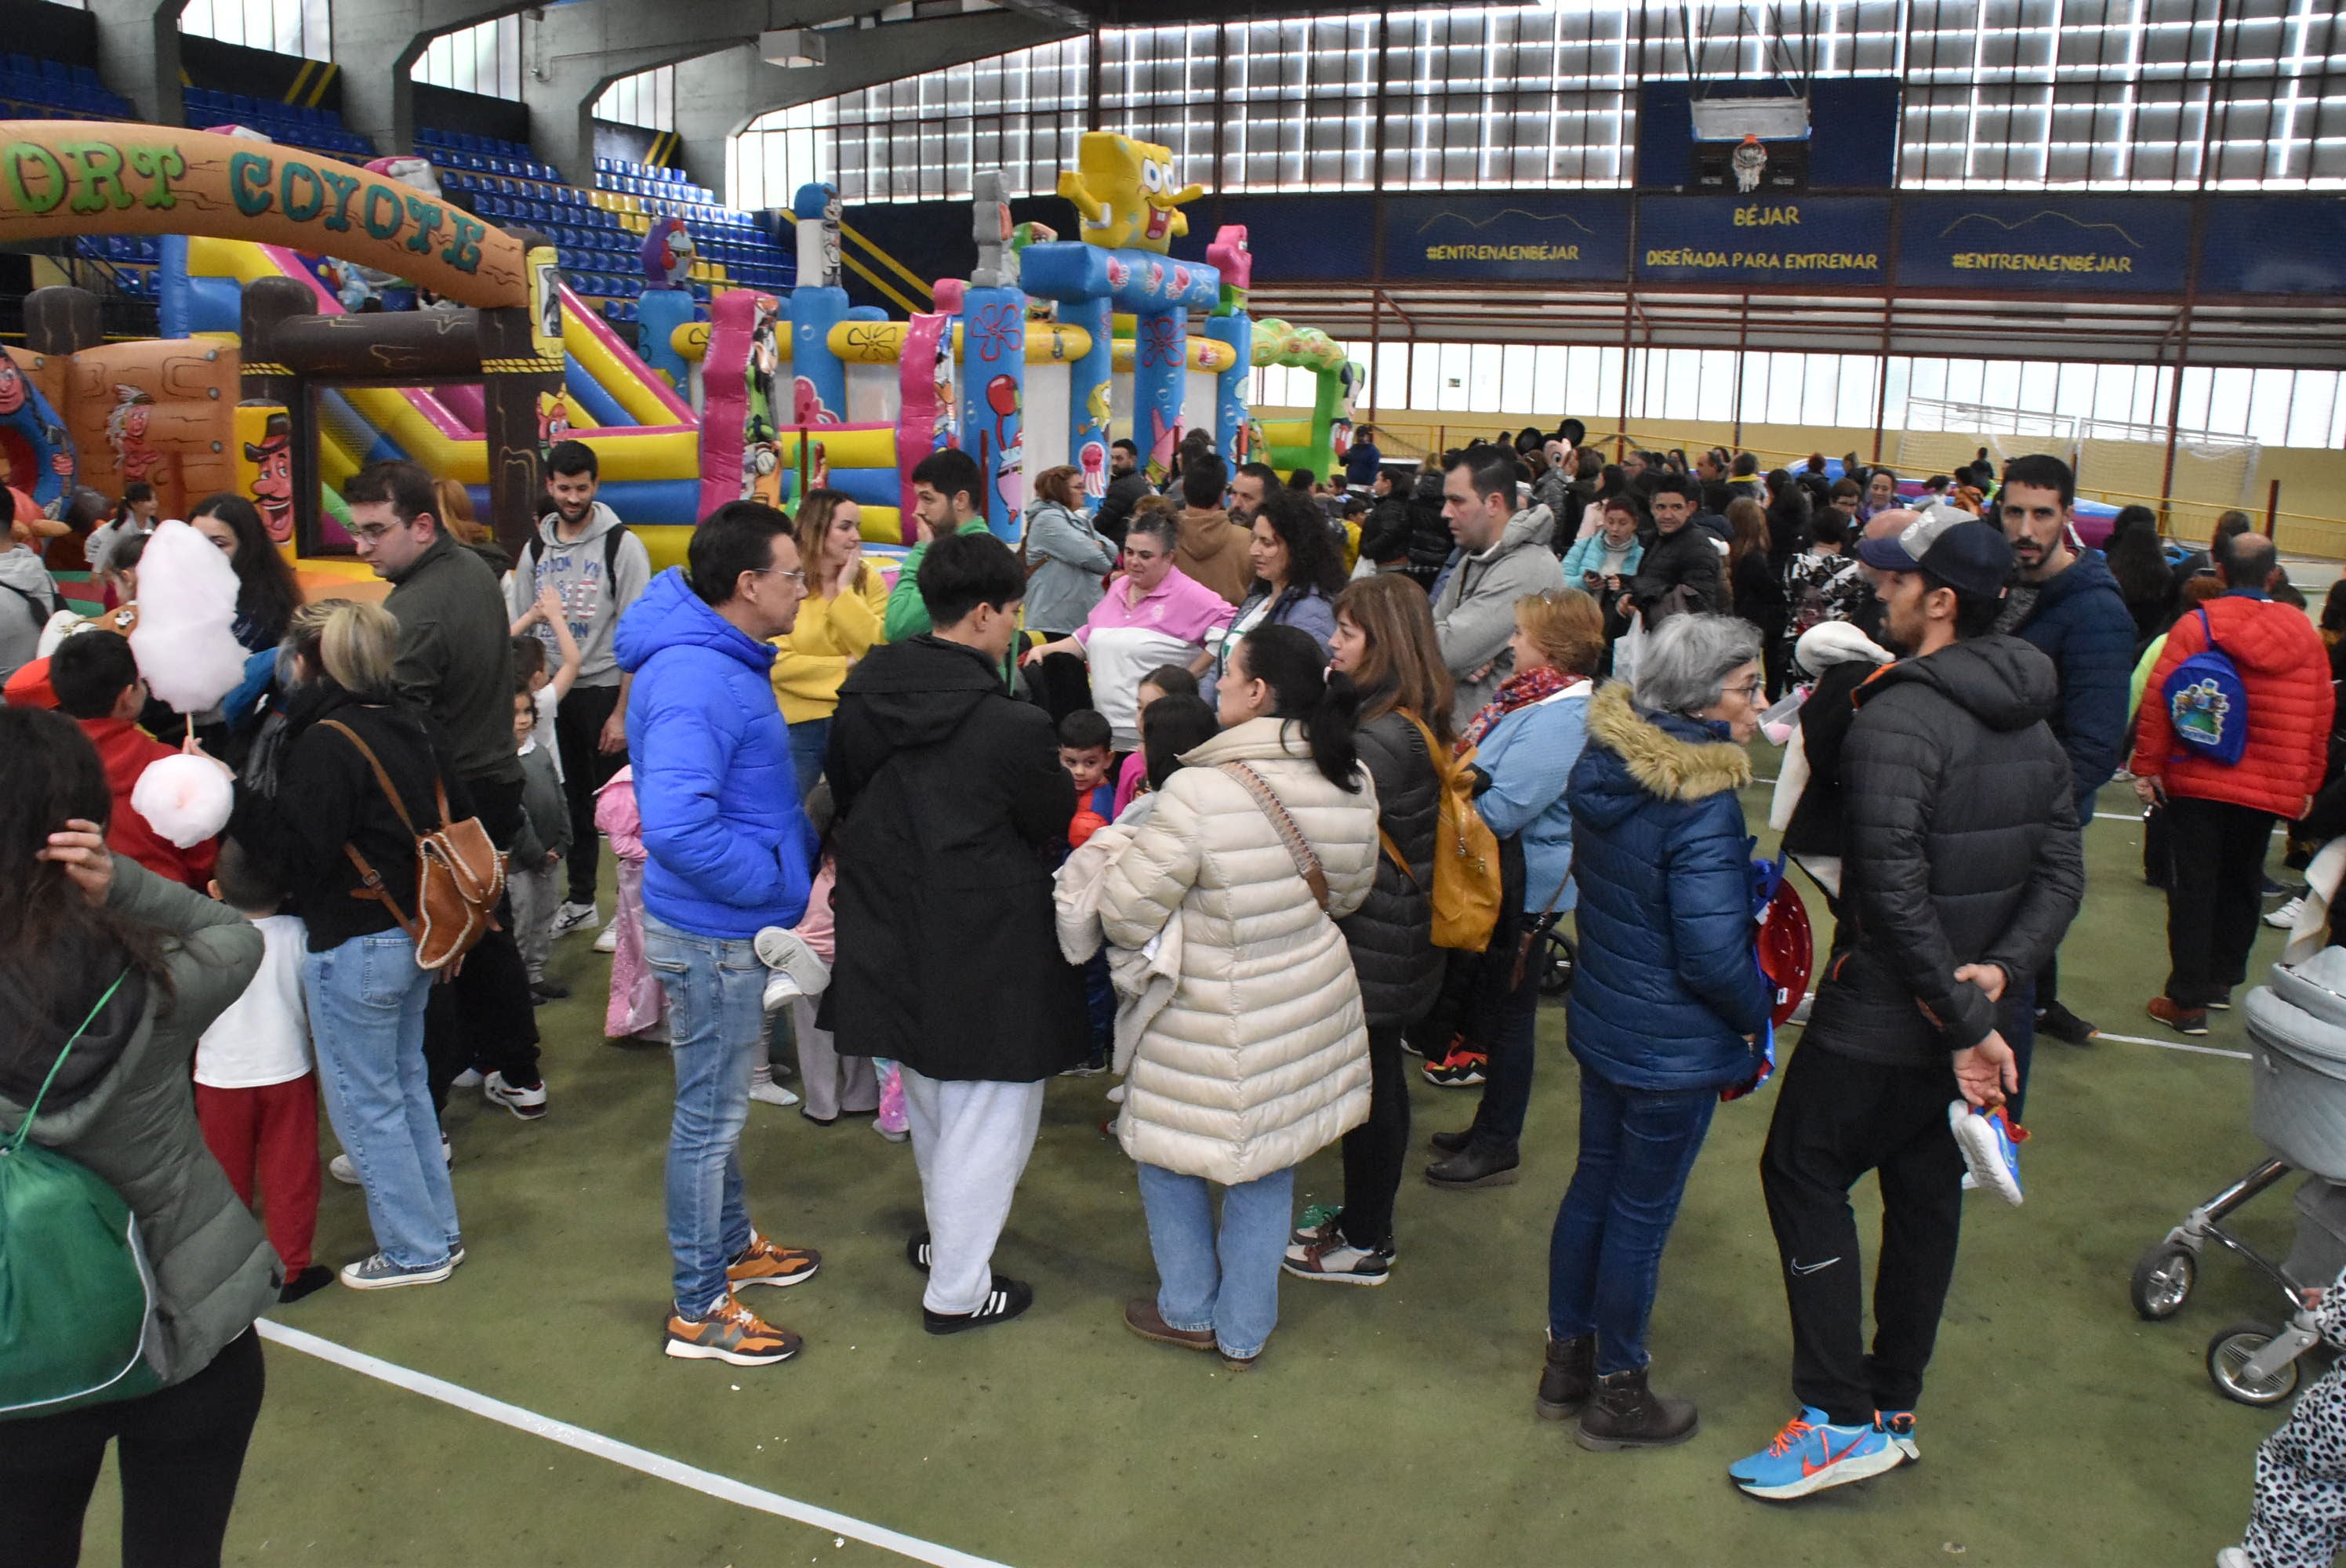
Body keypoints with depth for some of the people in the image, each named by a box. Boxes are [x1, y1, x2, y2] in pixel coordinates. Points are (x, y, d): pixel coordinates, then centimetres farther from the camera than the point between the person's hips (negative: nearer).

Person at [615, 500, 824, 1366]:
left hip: (732, 929, 10)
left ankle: (731, 1246, 43)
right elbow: (677, 826, -37)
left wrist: (807, 857, 9)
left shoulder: (728, 662, 7)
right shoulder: (694, 682, -26)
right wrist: (776, 886, -25)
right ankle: (698, 1310, 19)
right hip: (715, 935, -10)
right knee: (710, 1116, 3)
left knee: (721, 1102, 24)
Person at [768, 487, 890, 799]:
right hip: (797, 721, -3)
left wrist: (845, 590, -14)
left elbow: (880, 650, -11)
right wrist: (846, 665, -13)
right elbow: (777, 663, -15)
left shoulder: (869, 579, 2)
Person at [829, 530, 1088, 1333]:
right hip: (987, 957, -7)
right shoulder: (1014, 727, -24)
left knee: (931, 1108, 26)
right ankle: (957, 1291, 21)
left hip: (890, 940, 7)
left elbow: (845, 801, 10)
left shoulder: (861, 702, -3)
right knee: (988, 1118, 9)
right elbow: (1056, 824, -9)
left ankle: (947, 1238, 43)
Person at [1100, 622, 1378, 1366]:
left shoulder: (1199, 794, -28)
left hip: (1216, 1026, -6)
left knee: (1168, 1152, 20)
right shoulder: (1352, 783, -7)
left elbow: (1125, 916, -21)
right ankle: (1245, 1331, 36)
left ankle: (1189, 1311, 36)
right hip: (1311, 1008, 6)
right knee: (1266, 1167, 21)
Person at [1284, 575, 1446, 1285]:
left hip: (1373, 942, -10)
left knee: (1370, 1086, 5)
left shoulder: (1383, 738, -25)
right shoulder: (1413, 721, 6)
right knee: (1378, 1079, 21)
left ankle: (1365, 1244, 22)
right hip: (1394, 933, 10)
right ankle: (1364, 1216, 38)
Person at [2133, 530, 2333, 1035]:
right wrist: (2307, 784, 16)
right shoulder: (2305, 634, 2)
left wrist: (2148, 767, -5)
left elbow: (2157, 700, -12)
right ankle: (2222, 980, 31)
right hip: (2270, 790, 3)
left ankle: (2188, 999, 3)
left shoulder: (2196, 626, -10)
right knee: (2242, 885, 19)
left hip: (2197, 783, -3)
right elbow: (2321, 714, 7)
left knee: (2193, 888, 3)